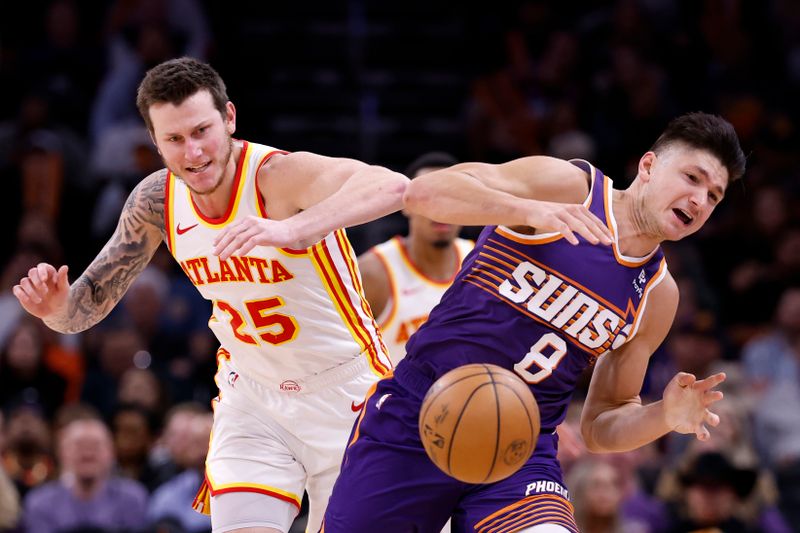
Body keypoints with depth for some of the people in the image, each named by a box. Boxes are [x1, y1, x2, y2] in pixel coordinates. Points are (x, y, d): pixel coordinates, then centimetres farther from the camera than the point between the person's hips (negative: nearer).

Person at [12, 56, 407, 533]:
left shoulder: (281, 174, -29)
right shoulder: (157, 200, -10)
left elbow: (393, 187, -49)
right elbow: (92, 301, 1)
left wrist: (289, 230, -64)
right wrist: (59, 308, -24)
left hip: (346, 393, -3)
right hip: (253, 397, 3)